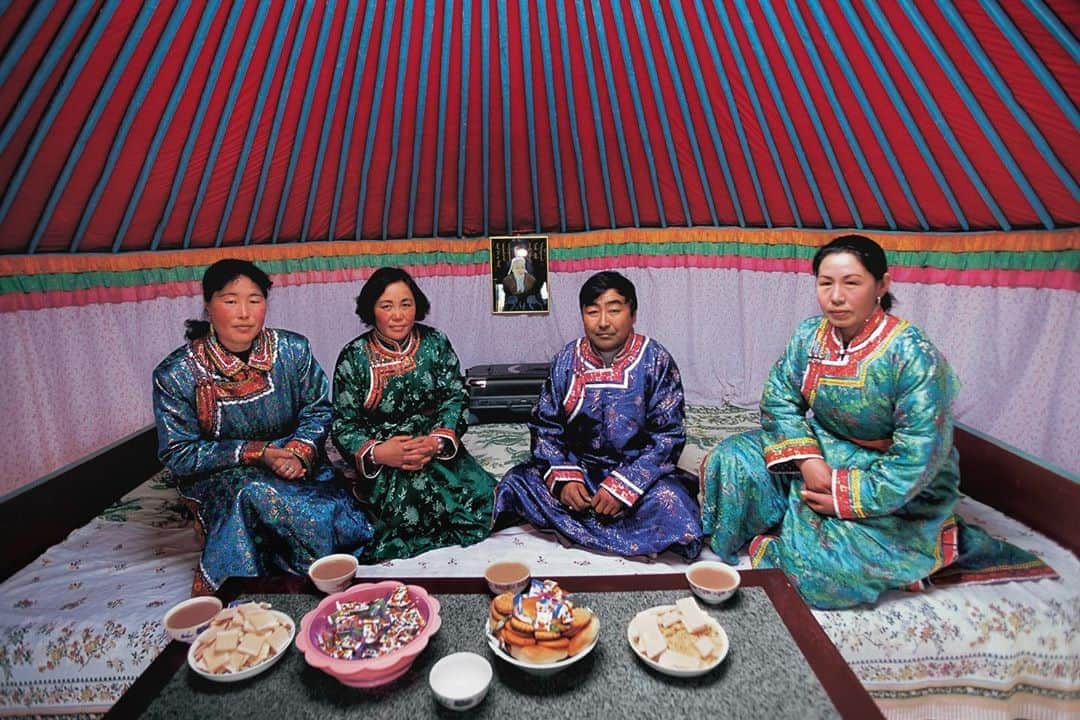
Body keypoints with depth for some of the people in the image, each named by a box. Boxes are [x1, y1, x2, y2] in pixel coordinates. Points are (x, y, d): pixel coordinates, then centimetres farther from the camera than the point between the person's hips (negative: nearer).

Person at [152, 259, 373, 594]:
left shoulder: (293, 349, -5)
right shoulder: (175, 375, -11)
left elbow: (318, 411, 1)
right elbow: (177, 454, -8)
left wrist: (298, 452, -19)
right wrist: (255, 453, -20)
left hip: (296, 467, 2)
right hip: (219, 479, -1)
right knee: (251, 492, -36)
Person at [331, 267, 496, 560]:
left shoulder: (435, 343, 3)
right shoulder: (353, 357, -2)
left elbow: (456, 398, -1)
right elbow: (343, 424, -1)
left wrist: (437, 440, -20)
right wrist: (377, 453, -21)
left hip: (437, 448, 3)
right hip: (382, 461, -2)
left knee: (482, 496, -22)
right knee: (409, 498, -33)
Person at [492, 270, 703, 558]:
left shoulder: (656, 360, -10)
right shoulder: (567, 360, -2)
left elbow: (667, 435, -12)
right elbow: (545, 425, 1)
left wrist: (622, 486, -20)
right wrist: (563, 478, -15)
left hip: (638, 470, -2)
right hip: (578, 466, 3)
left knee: (671, 505, -31)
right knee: (515, 483, -18)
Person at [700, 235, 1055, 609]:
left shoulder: (914, 357, -25)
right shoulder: (810, 335, -8)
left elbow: (917, 459, -24)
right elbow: (779, 398, -4)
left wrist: (846, 498, -21)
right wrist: (807, 459, -18)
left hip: (895, 490, -5)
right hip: (820, 451, 6)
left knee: (821, 563, -22)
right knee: (731, 459, -12)